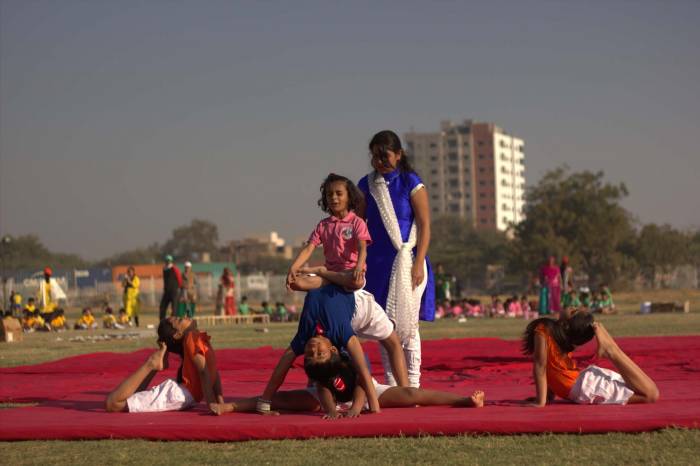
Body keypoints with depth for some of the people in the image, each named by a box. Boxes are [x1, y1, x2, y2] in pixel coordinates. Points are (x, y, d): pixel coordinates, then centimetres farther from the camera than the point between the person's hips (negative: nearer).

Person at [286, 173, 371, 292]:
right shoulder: (323, 225, 12)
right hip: (330, 271, 2)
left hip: (350, 272, -2)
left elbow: (362, 248, -15)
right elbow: (308, 249, 2)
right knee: (295, 282, -21)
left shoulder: (357, 223, 0)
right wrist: (293, 268, -16)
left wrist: (359, 267, -37)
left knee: (356, 281, -42)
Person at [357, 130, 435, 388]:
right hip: (377, 262, 4)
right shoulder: (366, 185, 10)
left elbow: (424, 226, -5)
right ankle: (391, 384, 9)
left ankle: (412, 386, 2)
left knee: (406, 325, -3)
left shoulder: (411, 183, -2)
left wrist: (418, 264, -13)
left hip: (405, 260, -4)